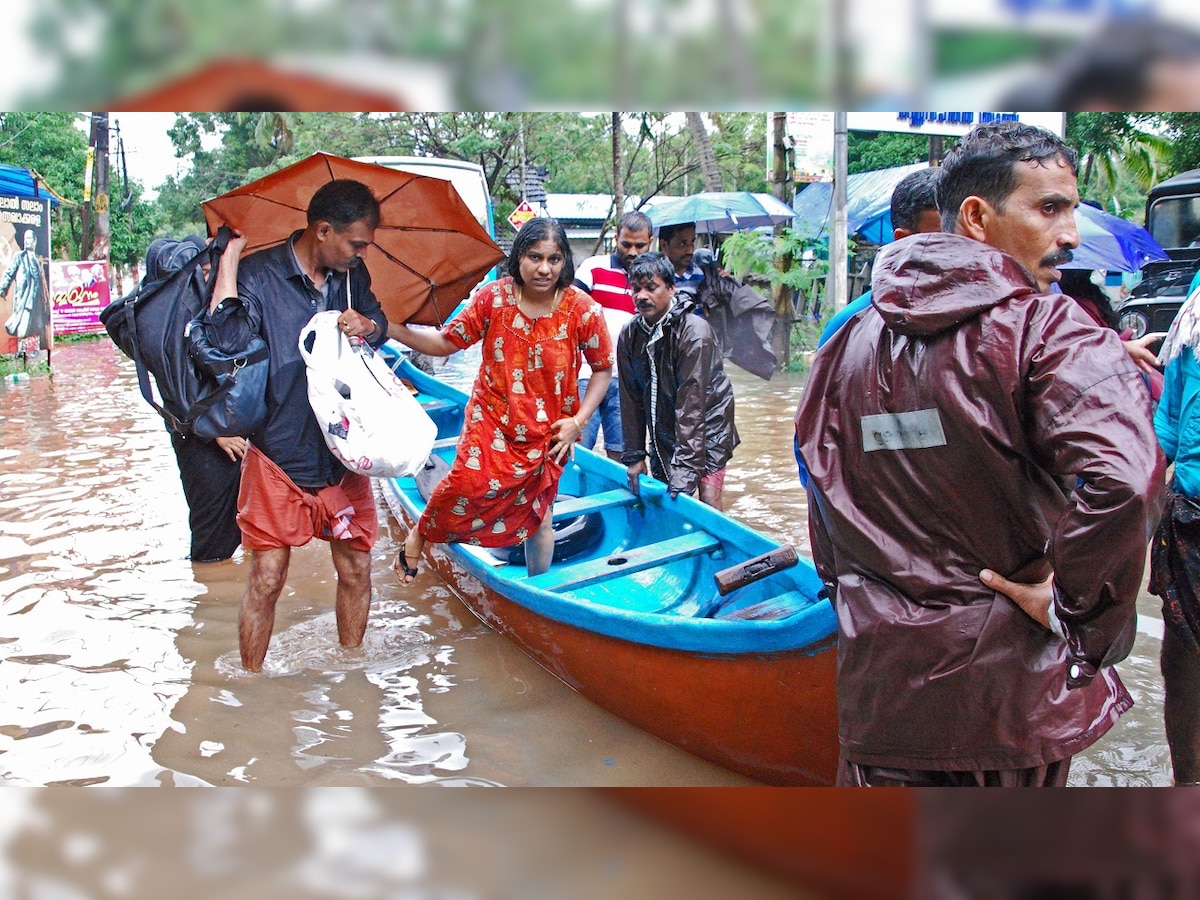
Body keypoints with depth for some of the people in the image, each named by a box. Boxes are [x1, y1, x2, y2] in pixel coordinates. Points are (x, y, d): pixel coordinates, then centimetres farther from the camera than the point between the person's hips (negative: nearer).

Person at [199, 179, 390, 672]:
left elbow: (381, 324, 19)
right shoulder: (259, 274, -12)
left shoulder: (352, 275, 4)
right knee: (267, 579, 0)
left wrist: (368, 326, -5)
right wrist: (230, 254, -24)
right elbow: (226, 339, -28)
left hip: (342, 454, 5)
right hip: (278, 456, -4)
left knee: (355, 569, 11)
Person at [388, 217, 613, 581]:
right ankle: (419, 534, 8)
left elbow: (602, 368, -1)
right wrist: (390, 328, -17)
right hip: (491, 419, -1)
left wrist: (578, 420, -9)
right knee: (469, 481, -22)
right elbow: (448, 342, -5)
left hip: (547, 431, 1)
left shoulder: (583, 310, -13)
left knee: (538, 511, 14)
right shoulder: (492, 298, -11)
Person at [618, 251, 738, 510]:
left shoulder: (694, 332, -24)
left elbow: (692, 405, -27)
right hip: (663, 428, 5)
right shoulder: (629, 335, -7)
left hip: (707, 423, -5)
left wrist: (684, 468, -28)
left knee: (708, 499, -13)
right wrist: (634, 455, -1)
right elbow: (631, 399, -1)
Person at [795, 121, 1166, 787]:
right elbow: (1122, 480, -29)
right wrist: (1076, 607, -15)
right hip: (1012, 685, -3)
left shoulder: (849, 344, 4)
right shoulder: (1047, 329, -14)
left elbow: (825, 500, 10)